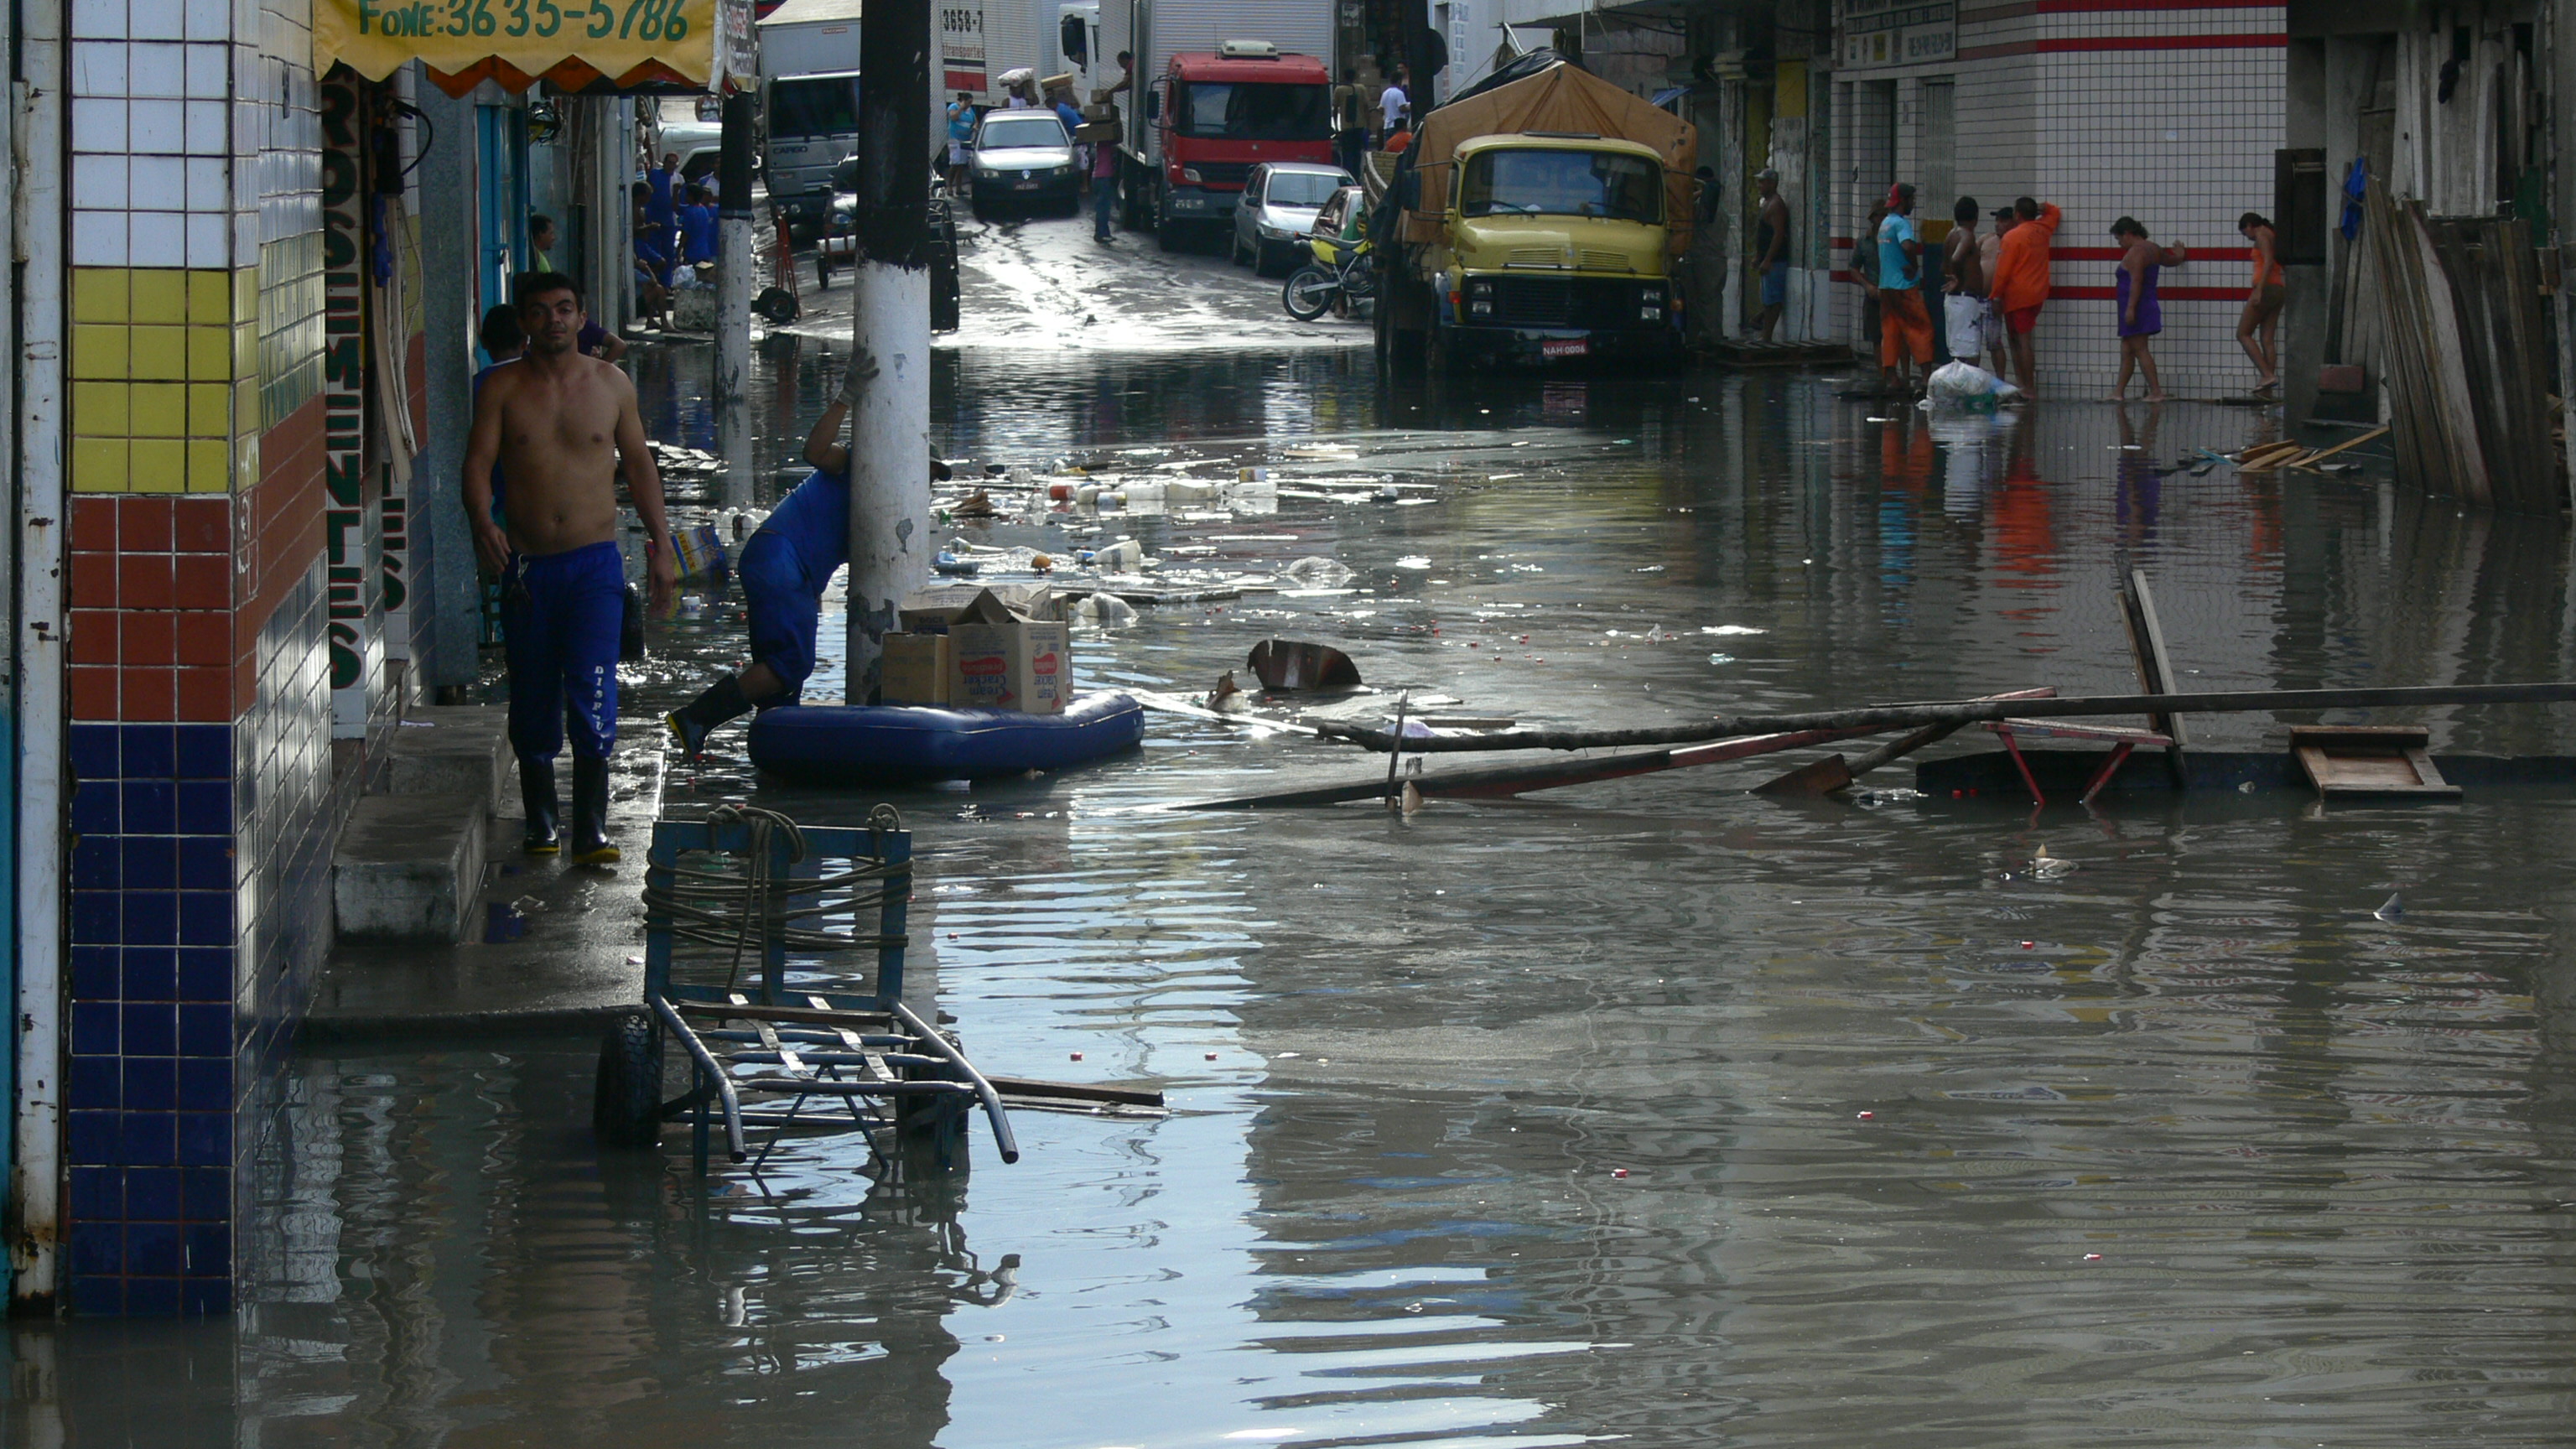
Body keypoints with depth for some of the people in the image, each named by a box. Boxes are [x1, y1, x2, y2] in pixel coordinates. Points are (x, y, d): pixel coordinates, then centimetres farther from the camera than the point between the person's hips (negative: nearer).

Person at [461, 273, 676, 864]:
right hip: (527, 565, 1)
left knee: (592, 690, -13)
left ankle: (592, 830, -14)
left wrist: (660, 544, 14)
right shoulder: (502, 388, 2)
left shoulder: (611, 384, 6)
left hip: (594, 564, -1)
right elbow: (479, 461, -5)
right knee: (533, 698, 7)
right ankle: (541, 821, 22)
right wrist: (482, 520, -24)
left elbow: (638, 463, 15)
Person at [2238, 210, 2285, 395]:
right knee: (2267, 339, 5)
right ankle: (2267, 390, -2)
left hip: (2266, 288, -9)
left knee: (2243, 333, -4)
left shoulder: (2262, 234, -3)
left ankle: (2268, 375, -18)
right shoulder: (2273, 237, 22)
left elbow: (2268, 261, -17)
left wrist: (2259, 290, -22)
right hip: (2279, 290, 9)